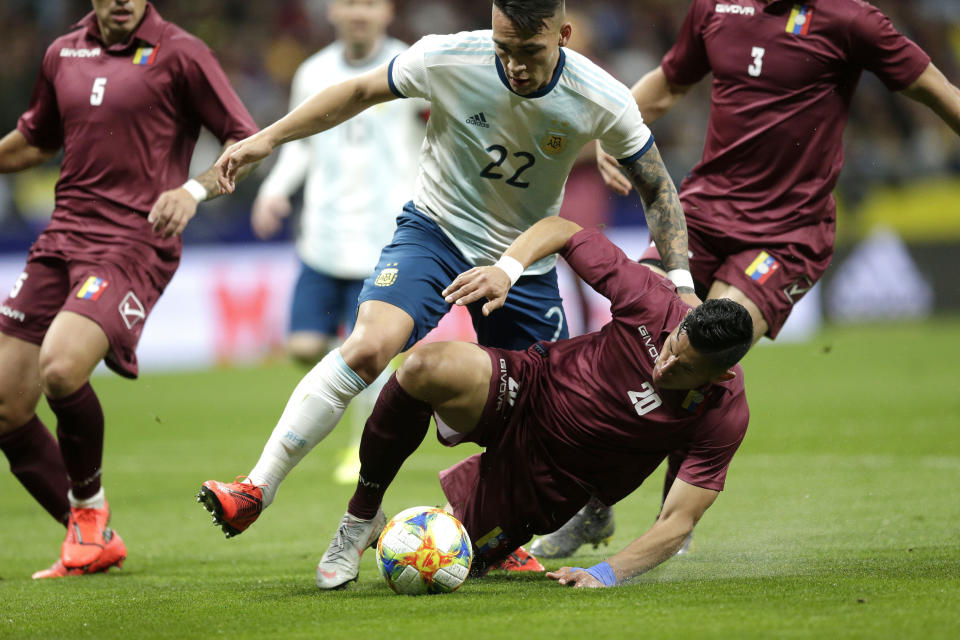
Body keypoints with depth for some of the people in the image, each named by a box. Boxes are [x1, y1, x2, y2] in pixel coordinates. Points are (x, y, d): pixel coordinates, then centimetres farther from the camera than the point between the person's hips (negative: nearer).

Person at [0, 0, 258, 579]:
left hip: (133, 243, -6)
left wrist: (195, 189, -17)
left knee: (61, 368, -29)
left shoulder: (179, 54, -2)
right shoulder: (63, 54, 15)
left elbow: (249, 144, -2)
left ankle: (89, 508, -2)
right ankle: (93, 543, 13)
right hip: (62, 237, 6)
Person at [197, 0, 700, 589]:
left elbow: (658, 190, -3)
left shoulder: (604, 102, -18)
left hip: (527, 260, 2)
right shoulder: (448, 59, -21)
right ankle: (256, 490, -26)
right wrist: (269, 138, -6)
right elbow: (361, 93, -3)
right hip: (436, 230, -2)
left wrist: (681, 282, -11)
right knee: (370, 346, -28)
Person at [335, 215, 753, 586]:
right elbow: (560, 230, -10)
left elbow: (677, 522, -22)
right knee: (426, 368, -33)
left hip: (554, 484, 0)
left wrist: (606, 574, -36)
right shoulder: (654, 304, -21)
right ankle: (360, 517, -9)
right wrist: (507, 268, -27)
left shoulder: (724, 418, -23)